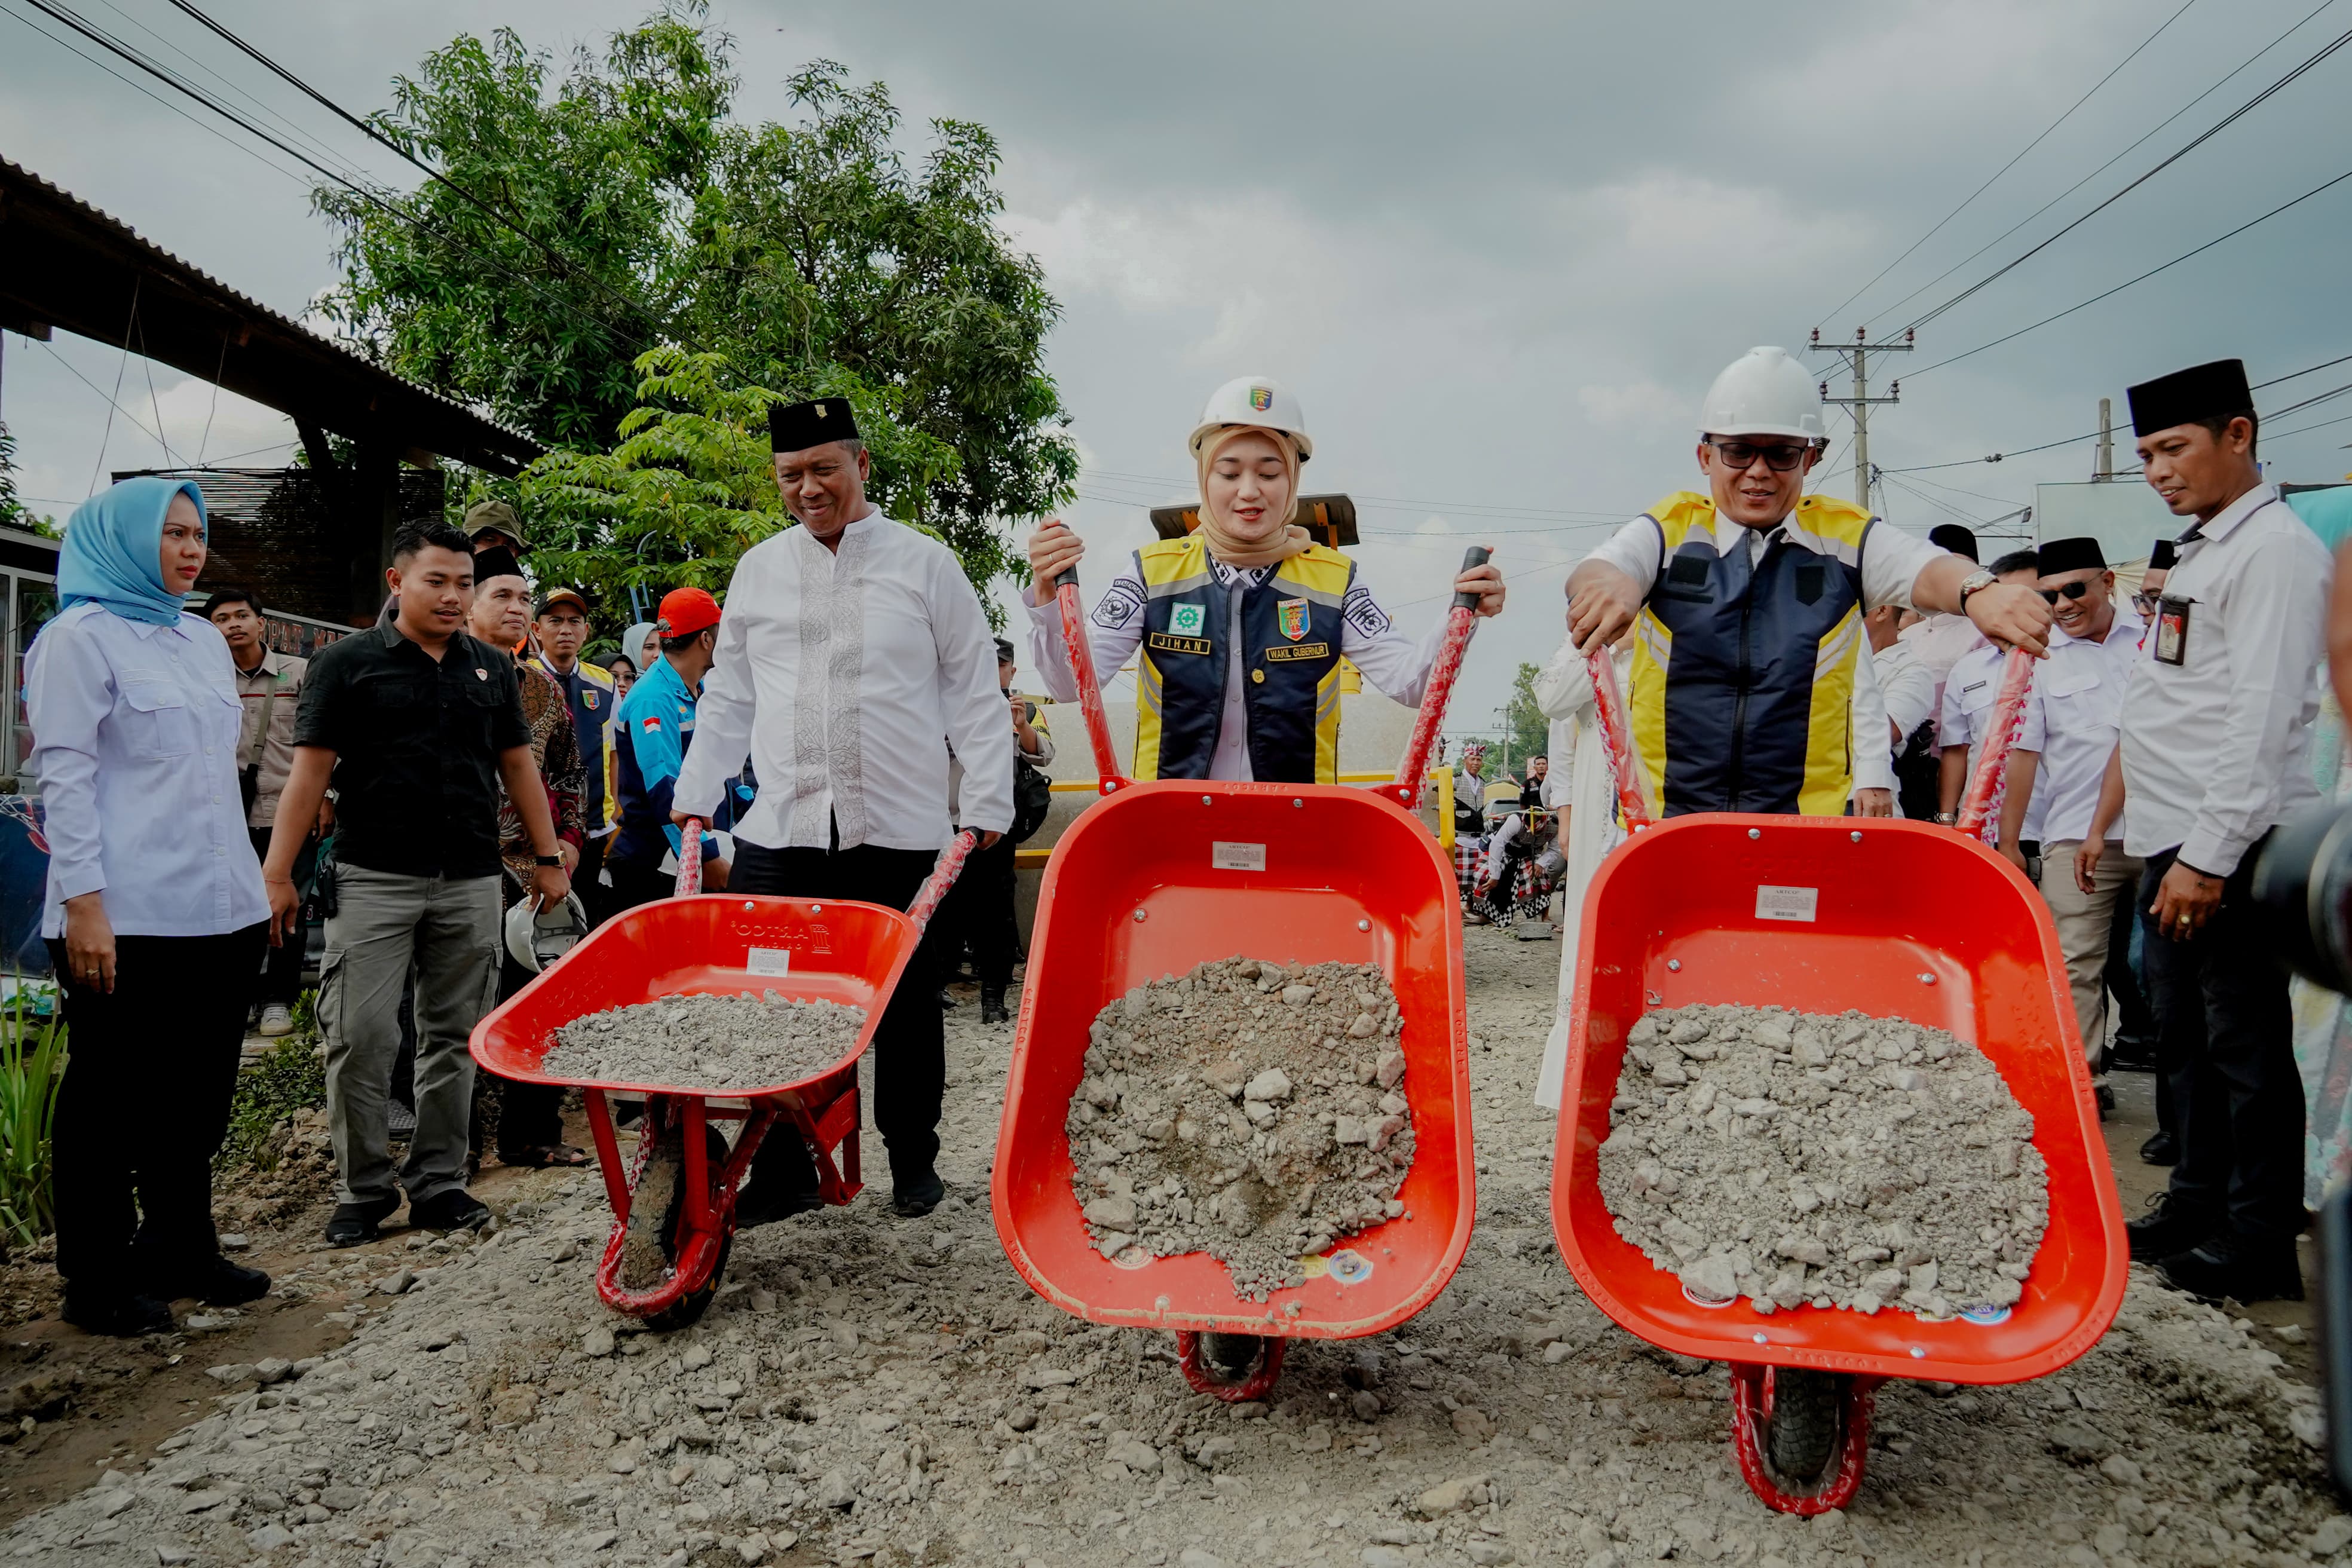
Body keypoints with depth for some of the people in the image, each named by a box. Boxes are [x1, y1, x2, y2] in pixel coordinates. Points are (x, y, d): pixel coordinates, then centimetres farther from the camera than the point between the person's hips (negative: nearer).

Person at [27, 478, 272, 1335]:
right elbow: (65, 776, -10)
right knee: (112, 1099, 4)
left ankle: (181, 1249, 26)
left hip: (219, 907, 7)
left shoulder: (204, 639, 15)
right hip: (127, 915, -7)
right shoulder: (82, 637, -5)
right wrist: (83, 903, -16)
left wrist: (249, 882, 18)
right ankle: (97, 1280, 15)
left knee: (199, 1090, 13)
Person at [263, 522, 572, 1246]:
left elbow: (517, 766, 17)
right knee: (360, 1036, -4)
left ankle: (438, 1182, 18)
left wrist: (549, 857, 15)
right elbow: (311, 768, -2)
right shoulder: (348, 662, 1)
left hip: (470, 882, 4)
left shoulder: (492, 668, 13)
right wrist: (277, 872, -7)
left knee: (454, 1037, 7)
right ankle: (363, 1188, 11)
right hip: (374, 880, -3)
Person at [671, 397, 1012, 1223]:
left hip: (900, 833, -2)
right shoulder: (758, 571, 13)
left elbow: (976, 694, 5)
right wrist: (694, 798, 14)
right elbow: (727, 698, 20)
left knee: (905, 1007, 7)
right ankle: (782, 1168, 14)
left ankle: (913, 1161, 24)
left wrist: (987, 804, -2)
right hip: (780, 833, 2)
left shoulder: (925, 564, 5)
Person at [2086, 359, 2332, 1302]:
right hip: (2173, 844, 9)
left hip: (2229, 847, -9)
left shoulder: (2275, 550, -10)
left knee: (2246, 1044, -2)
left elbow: (2262, 720, -19)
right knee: (2184, 1036, 15)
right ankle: (2196, 1206, 26)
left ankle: (2258, 1241, 7)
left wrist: (2209, 852, -22)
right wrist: (2110, 823, 19)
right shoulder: (2201, 553, 19)